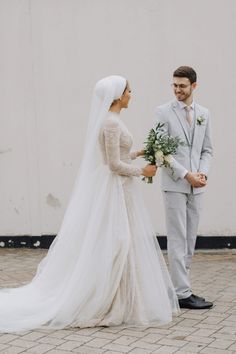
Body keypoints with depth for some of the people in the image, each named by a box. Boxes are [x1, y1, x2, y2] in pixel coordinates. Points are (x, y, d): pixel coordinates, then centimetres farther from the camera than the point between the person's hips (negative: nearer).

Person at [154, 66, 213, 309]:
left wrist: (203, 173, -6)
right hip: (174, 184, -5)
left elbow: (207, 150, 13)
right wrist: (186, 175, -14)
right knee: (178, 240, -4)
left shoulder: (204, 114, 12)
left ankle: (177, 285, 18)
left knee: (190, 239, 8)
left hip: (196, 186, 5)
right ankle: (183, 293, -1)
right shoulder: (164, 112, -2)